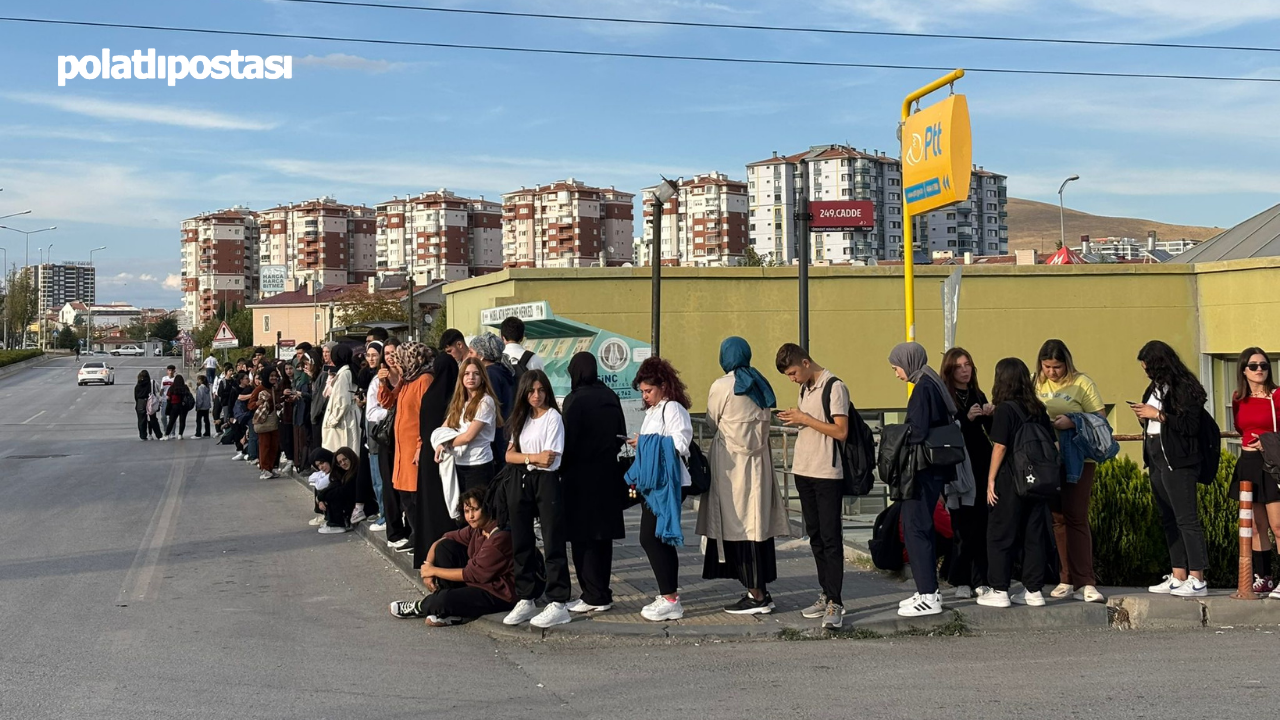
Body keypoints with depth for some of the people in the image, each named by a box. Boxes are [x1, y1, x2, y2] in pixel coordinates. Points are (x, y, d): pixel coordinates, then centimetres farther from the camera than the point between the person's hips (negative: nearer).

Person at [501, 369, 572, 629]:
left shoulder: (553, 417, -6)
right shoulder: (521, 419, 14)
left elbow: (549, 459, -13)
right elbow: (509, 455, 5)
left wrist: (522, 457, -1)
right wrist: (533, 457, -10)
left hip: (547, 481, -7)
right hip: (522, 482, 7)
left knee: (553, 544, -4)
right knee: (521, 544, 10)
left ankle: (558, 604, -2)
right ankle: (525, 600, 19)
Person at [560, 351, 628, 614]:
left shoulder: (575, 400, -14)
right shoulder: (611, 397, 7)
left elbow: (569, 441, -15)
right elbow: (621, 435, 13)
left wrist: (561, 469, -2)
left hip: (581, 476, -7)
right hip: (608, 474, 7)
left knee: (583, 537, -1)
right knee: (603, 535, 12)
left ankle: (593, 596, -2)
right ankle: (602, 594, 19)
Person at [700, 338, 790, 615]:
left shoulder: (721, 387, -10)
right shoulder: (760, 385, 9)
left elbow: (712, 424, 2)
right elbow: (763, 425, 14)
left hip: (732, 463, -6)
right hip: (759, 461, 7)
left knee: (739, 527, -3)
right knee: (758, 525, 9)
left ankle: (756, 595, -3)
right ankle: (762, 590, 13)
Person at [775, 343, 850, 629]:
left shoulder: (835, 387, -11)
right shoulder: (805, 389, 15)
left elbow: (841, 431, -16)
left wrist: (805, 419, -15)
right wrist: (796, 420, 6)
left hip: (828, 474, -8)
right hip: (804, 472, 8)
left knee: (831, 538, -8)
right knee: (815, 536, 11)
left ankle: (835, 604, -7)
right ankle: (826, 595, 19)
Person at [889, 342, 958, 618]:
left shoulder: (923, 387, -16)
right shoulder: (933, 385, 13)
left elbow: (917, 432, -23)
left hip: (923, 470, -10)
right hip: (934, 468, 10)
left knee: (915, 527, -5)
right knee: (921, 527, 16)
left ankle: (929, 597, -2)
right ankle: (928, 591, 22)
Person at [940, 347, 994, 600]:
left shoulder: (978, 396, 16)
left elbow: (993, 432, 14)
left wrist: (991, 415, -4)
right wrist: (967, 418, -18)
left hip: (981, 467, 4)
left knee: (982, 525, 0)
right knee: (964, 527, -5)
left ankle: (981, 581, 5)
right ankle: (962, 581, 2)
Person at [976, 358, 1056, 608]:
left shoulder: (1005, 410, -11)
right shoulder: (1038, 409, 8)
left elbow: (1000, 447, -14)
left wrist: (991, 480, -8)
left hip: (1010, 482, -6)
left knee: (1001, 536, 2)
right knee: (1035, 535, 9)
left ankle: (1000, 592, 3)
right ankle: (1034, 590, 14)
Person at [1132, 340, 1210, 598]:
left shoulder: (1185, 388, -10)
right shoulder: (1156, 388, 15)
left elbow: (1191, 426, -17)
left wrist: (1157, 415, -15)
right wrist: (1145, 418, 0)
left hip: (1178, 461, -9)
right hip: (1157, 459, 9)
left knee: (1186, 518, -8)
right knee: (1169, 519, 9)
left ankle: (1197, 580, -6)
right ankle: (1178, 577, 14)